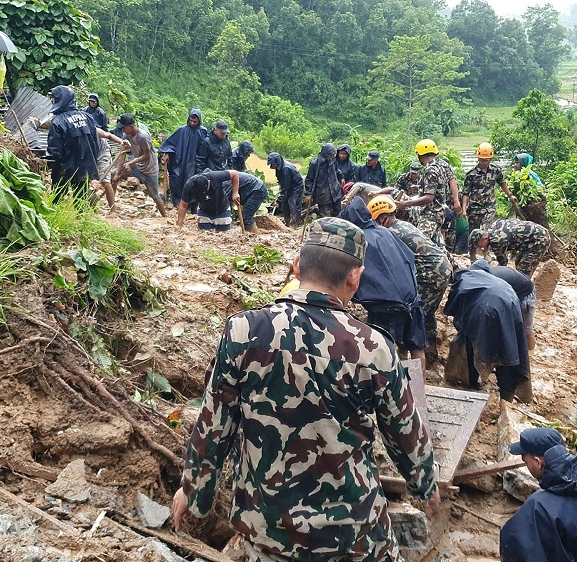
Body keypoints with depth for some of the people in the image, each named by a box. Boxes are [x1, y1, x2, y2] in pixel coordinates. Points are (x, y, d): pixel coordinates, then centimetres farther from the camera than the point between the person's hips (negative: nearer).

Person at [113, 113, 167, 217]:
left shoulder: (143, 136, -30)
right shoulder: (126, 135, -10)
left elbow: (146, 156, -23)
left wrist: (131, 163, -33)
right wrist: (117, 174, -14)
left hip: (149, 169, -7)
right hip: (137, 165, 7)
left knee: (155, 196, -2)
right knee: (114, 175, 3)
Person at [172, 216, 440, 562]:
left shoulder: (244, 332, -17)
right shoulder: (373, 348, -17)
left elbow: (214, 424, -7)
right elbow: (407, 432, -2)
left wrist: (192, 489, 10)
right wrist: (428, 484, 18)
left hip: (267, 522, 1)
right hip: (353, 524, 0)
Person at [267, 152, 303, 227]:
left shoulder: (286, 169, -30)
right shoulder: (279, 168, -2)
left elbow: (285, 187, -27)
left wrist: (279, 200, -25)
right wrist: (279, 199, 6)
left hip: (296, 187, -10)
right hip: (289, 187, 10)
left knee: (293, 206, -15)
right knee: (284, 205, 10)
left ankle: (294, 225, -12)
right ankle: (287, 224, 18)